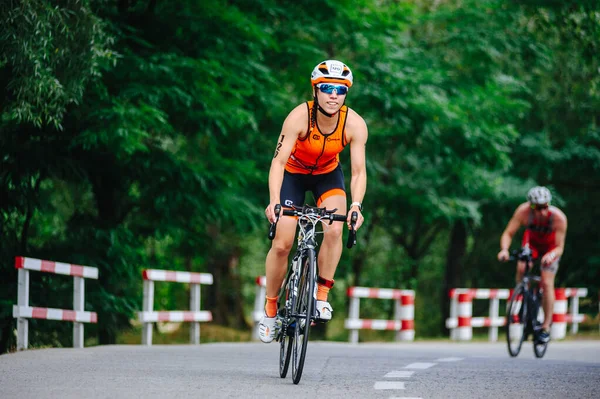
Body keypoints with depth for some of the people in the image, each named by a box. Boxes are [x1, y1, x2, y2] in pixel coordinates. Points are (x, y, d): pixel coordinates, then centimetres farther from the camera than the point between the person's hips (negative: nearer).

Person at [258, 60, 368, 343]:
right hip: (293, 174, -1)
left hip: (328, 174, 2)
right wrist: (274, 201, -51)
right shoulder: (299, 117, -32)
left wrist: (356, 206, -44)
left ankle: (322, 295, -7)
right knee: (282, 243, -9)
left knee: (334, 231, -24)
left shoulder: (355, 124, -26)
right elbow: (279, 161, -37)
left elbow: (358, 171, -27)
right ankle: (270, 309, 8)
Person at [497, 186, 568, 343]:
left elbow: (559, 248, -32)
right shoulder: (523, 211, -34)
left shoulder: (558, 218, -36)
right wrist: (504, 249, -47)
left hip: (551, 246, -2)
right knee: (522, 268, -25)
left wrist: (551, 256, -54)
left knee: (547, 283, -12)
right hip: (532, 240, 2)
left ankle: (546, 327, -2)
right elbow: (508, 233, -28)